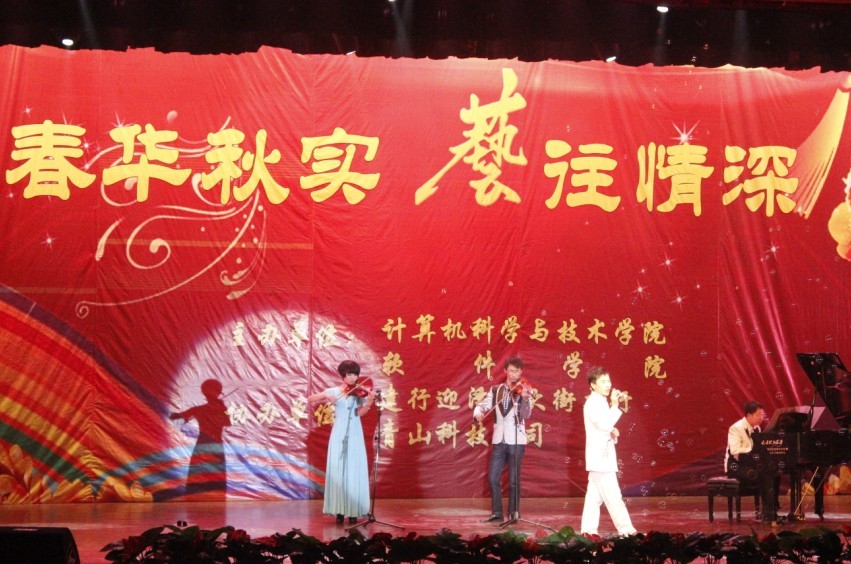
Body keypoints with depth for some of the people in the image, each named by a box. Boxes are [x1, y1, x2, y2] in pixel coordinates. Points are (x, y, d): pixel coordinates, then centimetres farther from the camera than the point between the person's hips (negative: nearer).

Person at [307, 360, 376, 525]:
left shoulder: (360, 392, 2)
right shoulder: (334, 391, 3)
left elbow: (360, 413, -13)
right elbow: (310, 399, -2)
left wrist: (369, 402, -31)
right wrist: (325, 396, -20)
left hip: (354, 436, 0)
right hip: (339, 435, 0)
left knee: (355, 472, -3)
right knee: (338, 471, -2)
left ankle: (353, 511, 2)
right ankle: (339, 510, 3)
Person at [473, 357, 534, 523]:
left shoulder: (524, 390, -3)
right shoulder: (495, 390, 9)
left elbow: (526, 415, -15)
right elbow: (483, 405, 6)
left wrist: (525, 398, -34)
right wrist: (478, 413, -18)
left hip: (516, 440, -4)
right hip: (498, 439, 4)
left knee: (513, 480, -1)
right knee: (493, 478, 4)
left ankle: (514, 513, 10)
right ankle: (496, 513, 15)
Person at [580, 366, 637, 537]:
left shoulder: (600, 402, 16)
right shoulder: (593, 403, -15)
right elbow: (605, 424, -26)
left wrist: (613, 432, 5)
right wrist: (614, 405, -21)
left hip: (601, 457, 10)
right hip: (601, 457, -10)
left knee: (595, 495, 10)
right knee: (613, 496, -9)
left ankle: (588, 529, 13)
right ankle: (626, 530, -10)